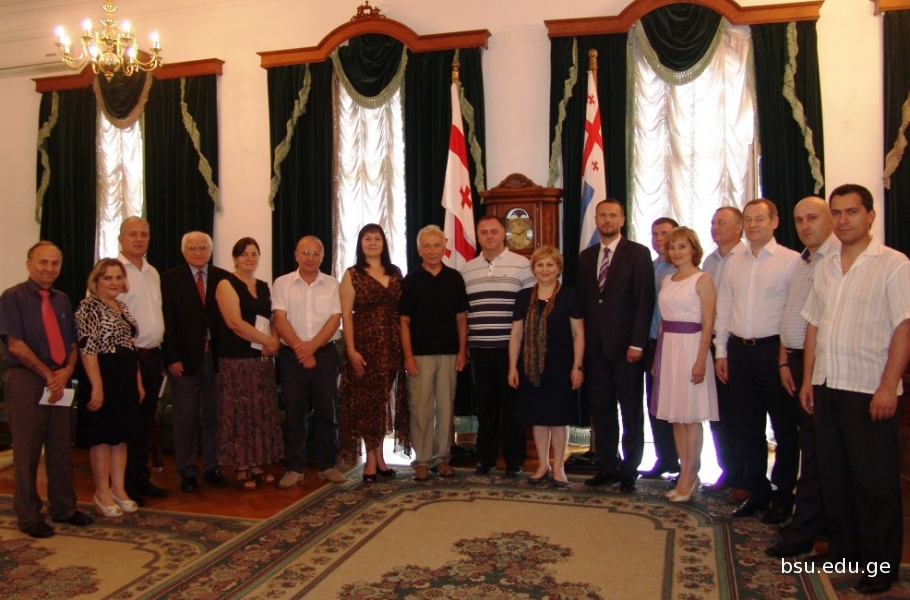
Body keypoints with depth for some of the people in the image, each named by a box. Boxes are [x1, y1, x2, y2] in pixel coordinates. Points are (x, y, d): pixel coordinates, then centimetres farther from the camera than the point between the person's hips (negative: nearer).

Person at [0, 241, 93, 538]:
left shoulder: (62, 301, 13)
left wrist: (66, 371, -6)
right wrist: (48, 375, -11)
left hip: (59, 382, 5)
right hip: (26, 382, -5)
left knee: (61, 449, 11)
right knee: (27, 451, 2)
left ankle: (63, 508, 23)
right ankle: (28, 516, 15)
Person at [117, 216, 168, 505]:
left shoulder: (153, 273, 15)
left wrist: (161, 355, 15)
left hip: (152, 356, 7)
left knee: (145, 422, 14)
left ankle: (141, 478, 25)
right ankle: (123, 484, 13)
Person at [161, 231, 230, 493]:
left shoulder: (223, 278, 7)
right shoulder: (170, 278, 2)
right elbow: (167, 321, -2)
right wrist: (172, 358, -8)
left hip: (216, 355, 2)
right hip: (185, 357, -2)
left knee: (214, 415, 7)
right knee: (185, 418, 5)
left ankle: (212, 467, 20)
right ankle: (187, 472, 16)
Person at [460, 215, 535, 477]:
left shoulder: (522, 264, -2)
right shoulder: (466, 269, 10)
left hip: (511, 347, -3)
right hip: (479, 348, 3)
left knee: (512, 404, 4)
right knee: (485, 404, 10)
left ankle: (514, 460, 14)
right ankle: (485, 457, 21)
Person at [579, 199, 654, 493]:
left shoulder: (638, 254, -2)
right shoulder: (586, 257, 13)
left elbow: (645, 301, -8)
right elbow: (583, 300, 12)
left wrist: (637, 343, -14)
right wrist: (583, 342, 4)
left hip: (626, 345, -4)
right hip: (595, 346, 5)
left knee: (631, 411, 5)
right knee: (601, 410, 9)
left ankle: (629, 470, 15)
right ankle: (608, 467, 20)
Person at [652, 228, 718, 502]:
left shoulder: (703, 280, -6)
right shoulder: (666, 281, 13)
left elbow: (708, 324, -10)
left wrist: (701, 360, -17)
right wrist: (657, 357, 12)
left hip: (691, 348, -7)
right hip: (667, 348, 7)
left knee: (691, 416, -1)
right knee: (675, 416, 9)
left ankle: (688, 477, 8)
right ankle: (688, 475, 19)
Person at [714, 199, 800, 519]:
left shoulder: (791, 261, -6)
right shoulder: (734, 262, 10)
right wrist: (721, 351, 10)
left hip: (774, 349, -5)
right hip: (739, 349, 5)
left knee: (785, 427, 8)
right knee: (746, 427, 12)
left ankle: (784, 494, 24)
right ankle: (756, 492, 27)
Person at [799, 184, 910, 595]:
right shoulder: (825, 267, 12)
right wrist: (808, 379, 10)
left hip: (869, 390, -6)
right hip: (827, 386, 6)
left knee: (876, 482, 4)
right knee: (833, 474, 14)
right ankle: (842, 551, 28)